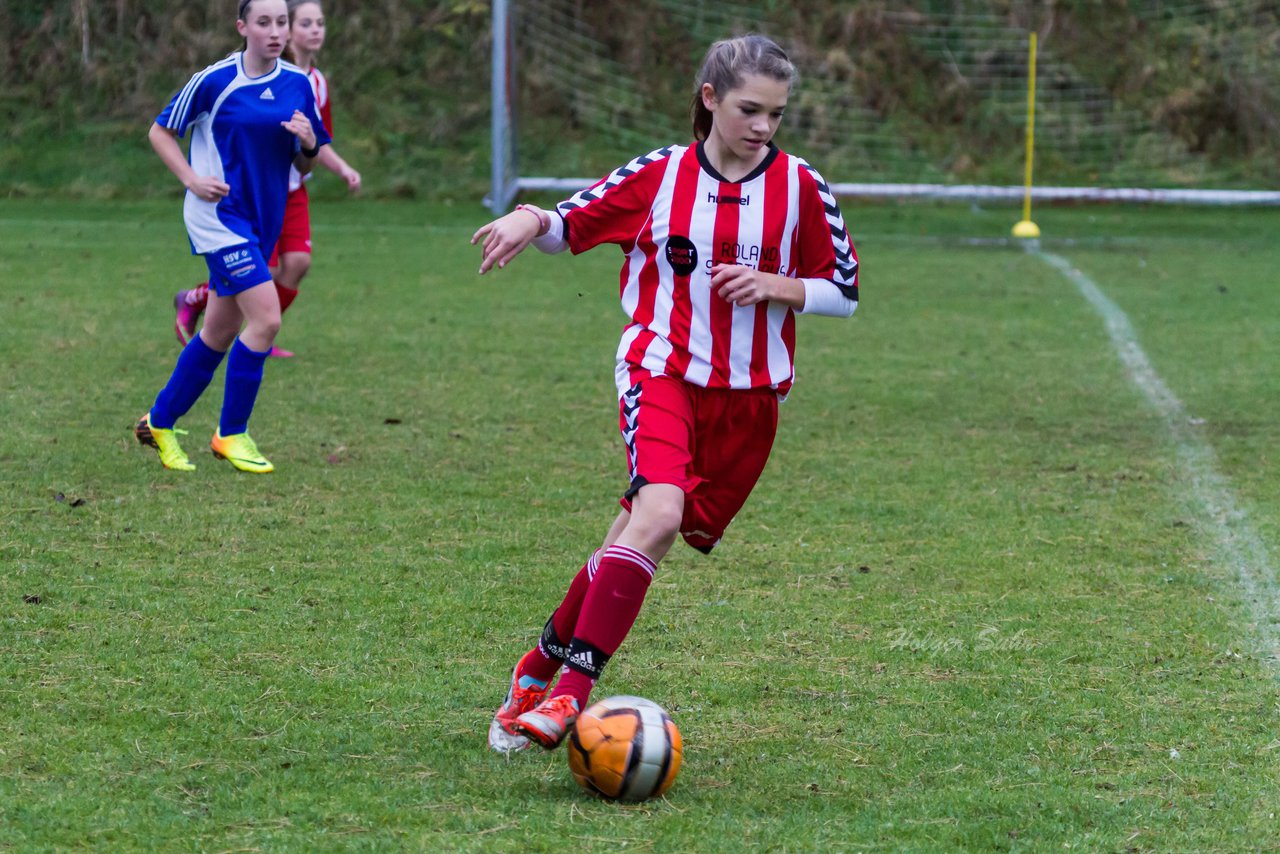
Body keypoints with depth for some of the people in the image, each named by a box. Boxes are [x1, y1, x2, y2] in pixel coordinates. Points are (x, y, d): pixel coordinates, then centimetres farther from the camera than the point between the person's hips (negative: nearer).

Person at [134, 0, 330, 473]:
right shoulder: (213, 80, -10)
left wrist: (309, 145, -11)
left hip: (264, 218, 6)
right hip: (218, 214, -6)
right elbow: (160, 133, 0)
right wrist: (193, 180, -13)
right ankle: (231, 433, -5)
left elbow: (305, 165, 12)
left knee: (221, 332, 12)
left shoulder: (298, 84, 5)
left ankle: (159, 422, 27)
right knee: (266, 318, -17)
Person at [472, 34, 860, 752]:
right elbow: (572, 224, 10)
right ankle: (573, 687, -27)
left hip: (750, 396, 2)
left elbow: (844, 292, 6)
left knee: (642, 535, 3)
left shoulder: (802, 188, 0)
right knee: (658, 514, -26)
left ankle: (544, 665, 19)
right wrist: (529, 219, -13)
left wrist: (772, 285, -11)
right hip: (662, 371, -2)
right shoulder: (660, 175, 0)